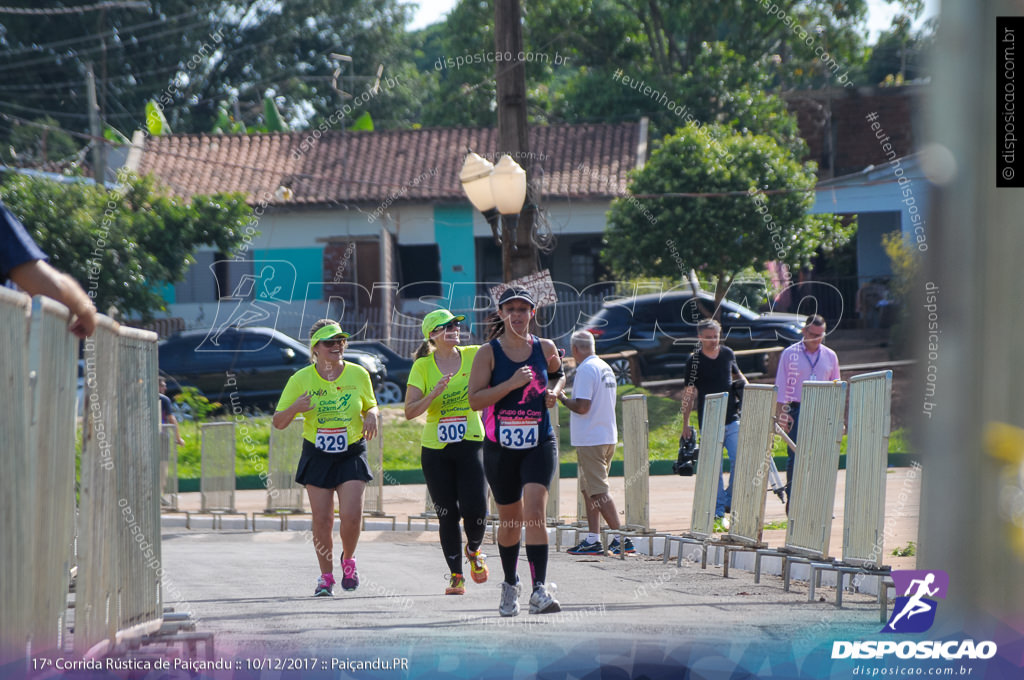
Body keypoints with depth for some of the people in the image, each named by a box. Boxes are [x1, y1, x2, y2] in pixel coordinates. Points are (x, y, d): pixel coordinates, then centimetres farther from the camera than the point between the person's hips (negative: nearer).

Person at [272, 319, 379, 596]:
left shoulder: (358, 375, -2)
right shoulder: (301, 379, -5)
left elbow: (370, 406, 15)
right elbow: (278, 423, -1)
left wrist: (371, 416, -9)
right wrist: (294, 408, -22)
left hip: (352, 454, 0)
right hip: (317, 456, 0)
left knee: (351, 515, -13)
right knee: (322, 520, 0)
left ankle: (348, 560, 18)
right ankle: (326, 576, 18)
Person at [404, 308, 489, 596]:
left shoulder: (474, 355, 1)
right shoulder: (422, 366, -1)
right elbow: (410, 411, -6)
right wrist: (434, 393, -20)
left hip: (470, 443, 0)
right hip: (435, 449, 0)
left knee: (475, 509, -12)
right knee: (447, 514, 1)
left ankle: (474, 550, 20)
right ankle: (456, 575, 14)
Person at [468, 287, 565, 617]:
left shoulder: (545, 348, 4)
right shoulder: (489, 352, -3)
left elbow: (558, 374, 26)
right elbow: (475, 399, -10)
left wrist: (554, 390, 4)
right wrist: (512, 383, -20)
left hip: (539, 443, 0)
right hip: (500, 445, 0)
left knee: (534, 512, -19)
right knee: (510, 521, 10)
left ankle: (540, 590, -24)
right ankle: (510, 584, 34)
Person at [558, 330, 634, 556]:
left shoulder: (586, 370, -15)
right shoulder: (605, 368, 14)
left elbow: (582, 407, -21)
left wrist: (563, 399, -4)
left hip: (590, 440, -9)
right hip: (607, 436, 9)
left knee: (599, 491, -8)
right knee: (589, 489, 14)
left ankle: (621, 538, -12)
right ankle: (593, 539, 13)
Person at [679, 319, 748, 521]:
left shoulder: (728, 354, 6)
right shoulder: (694, 360, -4)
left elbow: (737, 374, 25)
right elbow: (689, 392, -1)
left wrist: (743, 383, 2)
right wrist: (685, 423, -3)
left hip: (732, 418, 3)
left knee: (738, 460, -7)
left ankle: (730, 499, 10)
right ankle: (718, 508, 5)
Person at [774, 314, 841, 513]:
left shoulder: (830, 356, 12)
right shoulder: (790, 354, 3)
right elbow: (780, 386, 3)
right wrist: (779, 414, -5)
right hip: (797, 411, -3)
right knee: (795, 458, -6)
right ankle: (791, 500, 0)